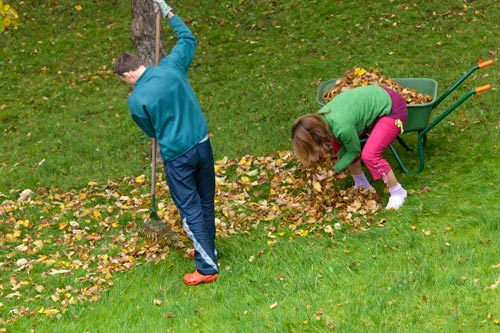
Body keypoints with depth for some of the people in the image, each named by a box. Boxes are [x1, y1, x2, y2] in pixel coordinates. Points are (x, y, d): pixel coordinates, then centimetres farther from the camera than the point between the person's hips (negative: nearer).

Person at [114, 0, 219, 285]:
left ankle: (207, 268, 7)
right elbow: (188, 39, 14)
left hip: (177, 155, -6)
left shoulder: (136, 100, -14)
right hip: (202, 143, 6)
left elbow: (152, 131, 3)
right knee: (206, 202, 19)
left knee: (190, 210, 4)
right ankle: (208, 249, 37)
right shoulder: (171, 66, -5)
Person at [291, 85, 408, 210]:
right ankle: (362, 185, 19)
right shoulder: (319, 119, -11)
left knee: (369, 155, -21)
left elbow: (354, 151, -14)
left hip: (393, 109, -9)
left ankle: (397, 192, 0)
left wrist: (333, 170, -9)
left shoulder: (342, 128, -34)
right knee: (339, 144, 4)